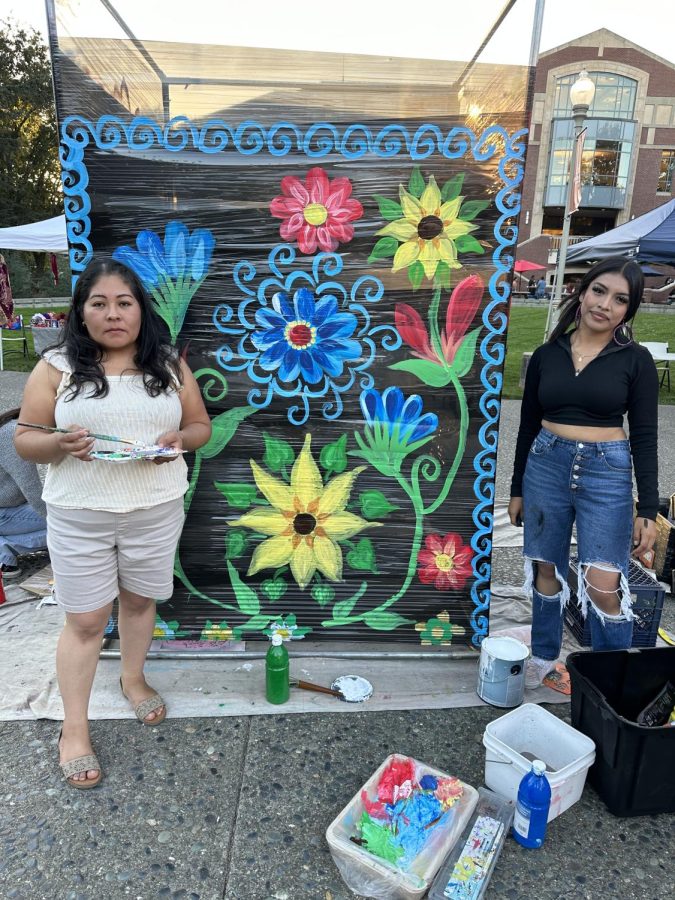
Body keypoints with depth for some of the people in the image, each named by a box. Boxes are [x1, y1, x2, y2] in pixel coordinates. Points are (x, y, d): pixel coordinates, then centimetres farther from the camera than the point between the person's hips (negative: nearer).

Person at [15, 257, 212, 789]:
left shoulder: (169, 365, 1)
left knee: (140, 601, 18)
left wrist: (180, 439, -16)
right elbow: (25, 440, -2)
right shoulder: (56, 367, -4)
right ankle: (74, 729, 24)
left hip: (156, 511, 2)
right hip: (79, 516, -1)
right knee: (85, 621, 7)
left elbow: (201, 425, 6)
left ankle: (134, 680, 44)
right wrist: (61, 443, -23)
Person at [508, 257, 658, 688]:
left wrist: (649, 509, -6)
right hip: (545, 465, 3)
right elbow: (528, 425, 9)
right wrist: (517, 488, 12)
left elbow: (645, 437, -2)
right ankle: (544, 655, 33)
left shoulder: (636, 360, -2)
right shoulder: (547, 354, 4)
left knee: (603, 584, -7)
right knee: (546, 569, 12)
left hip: (607, 472, -2)